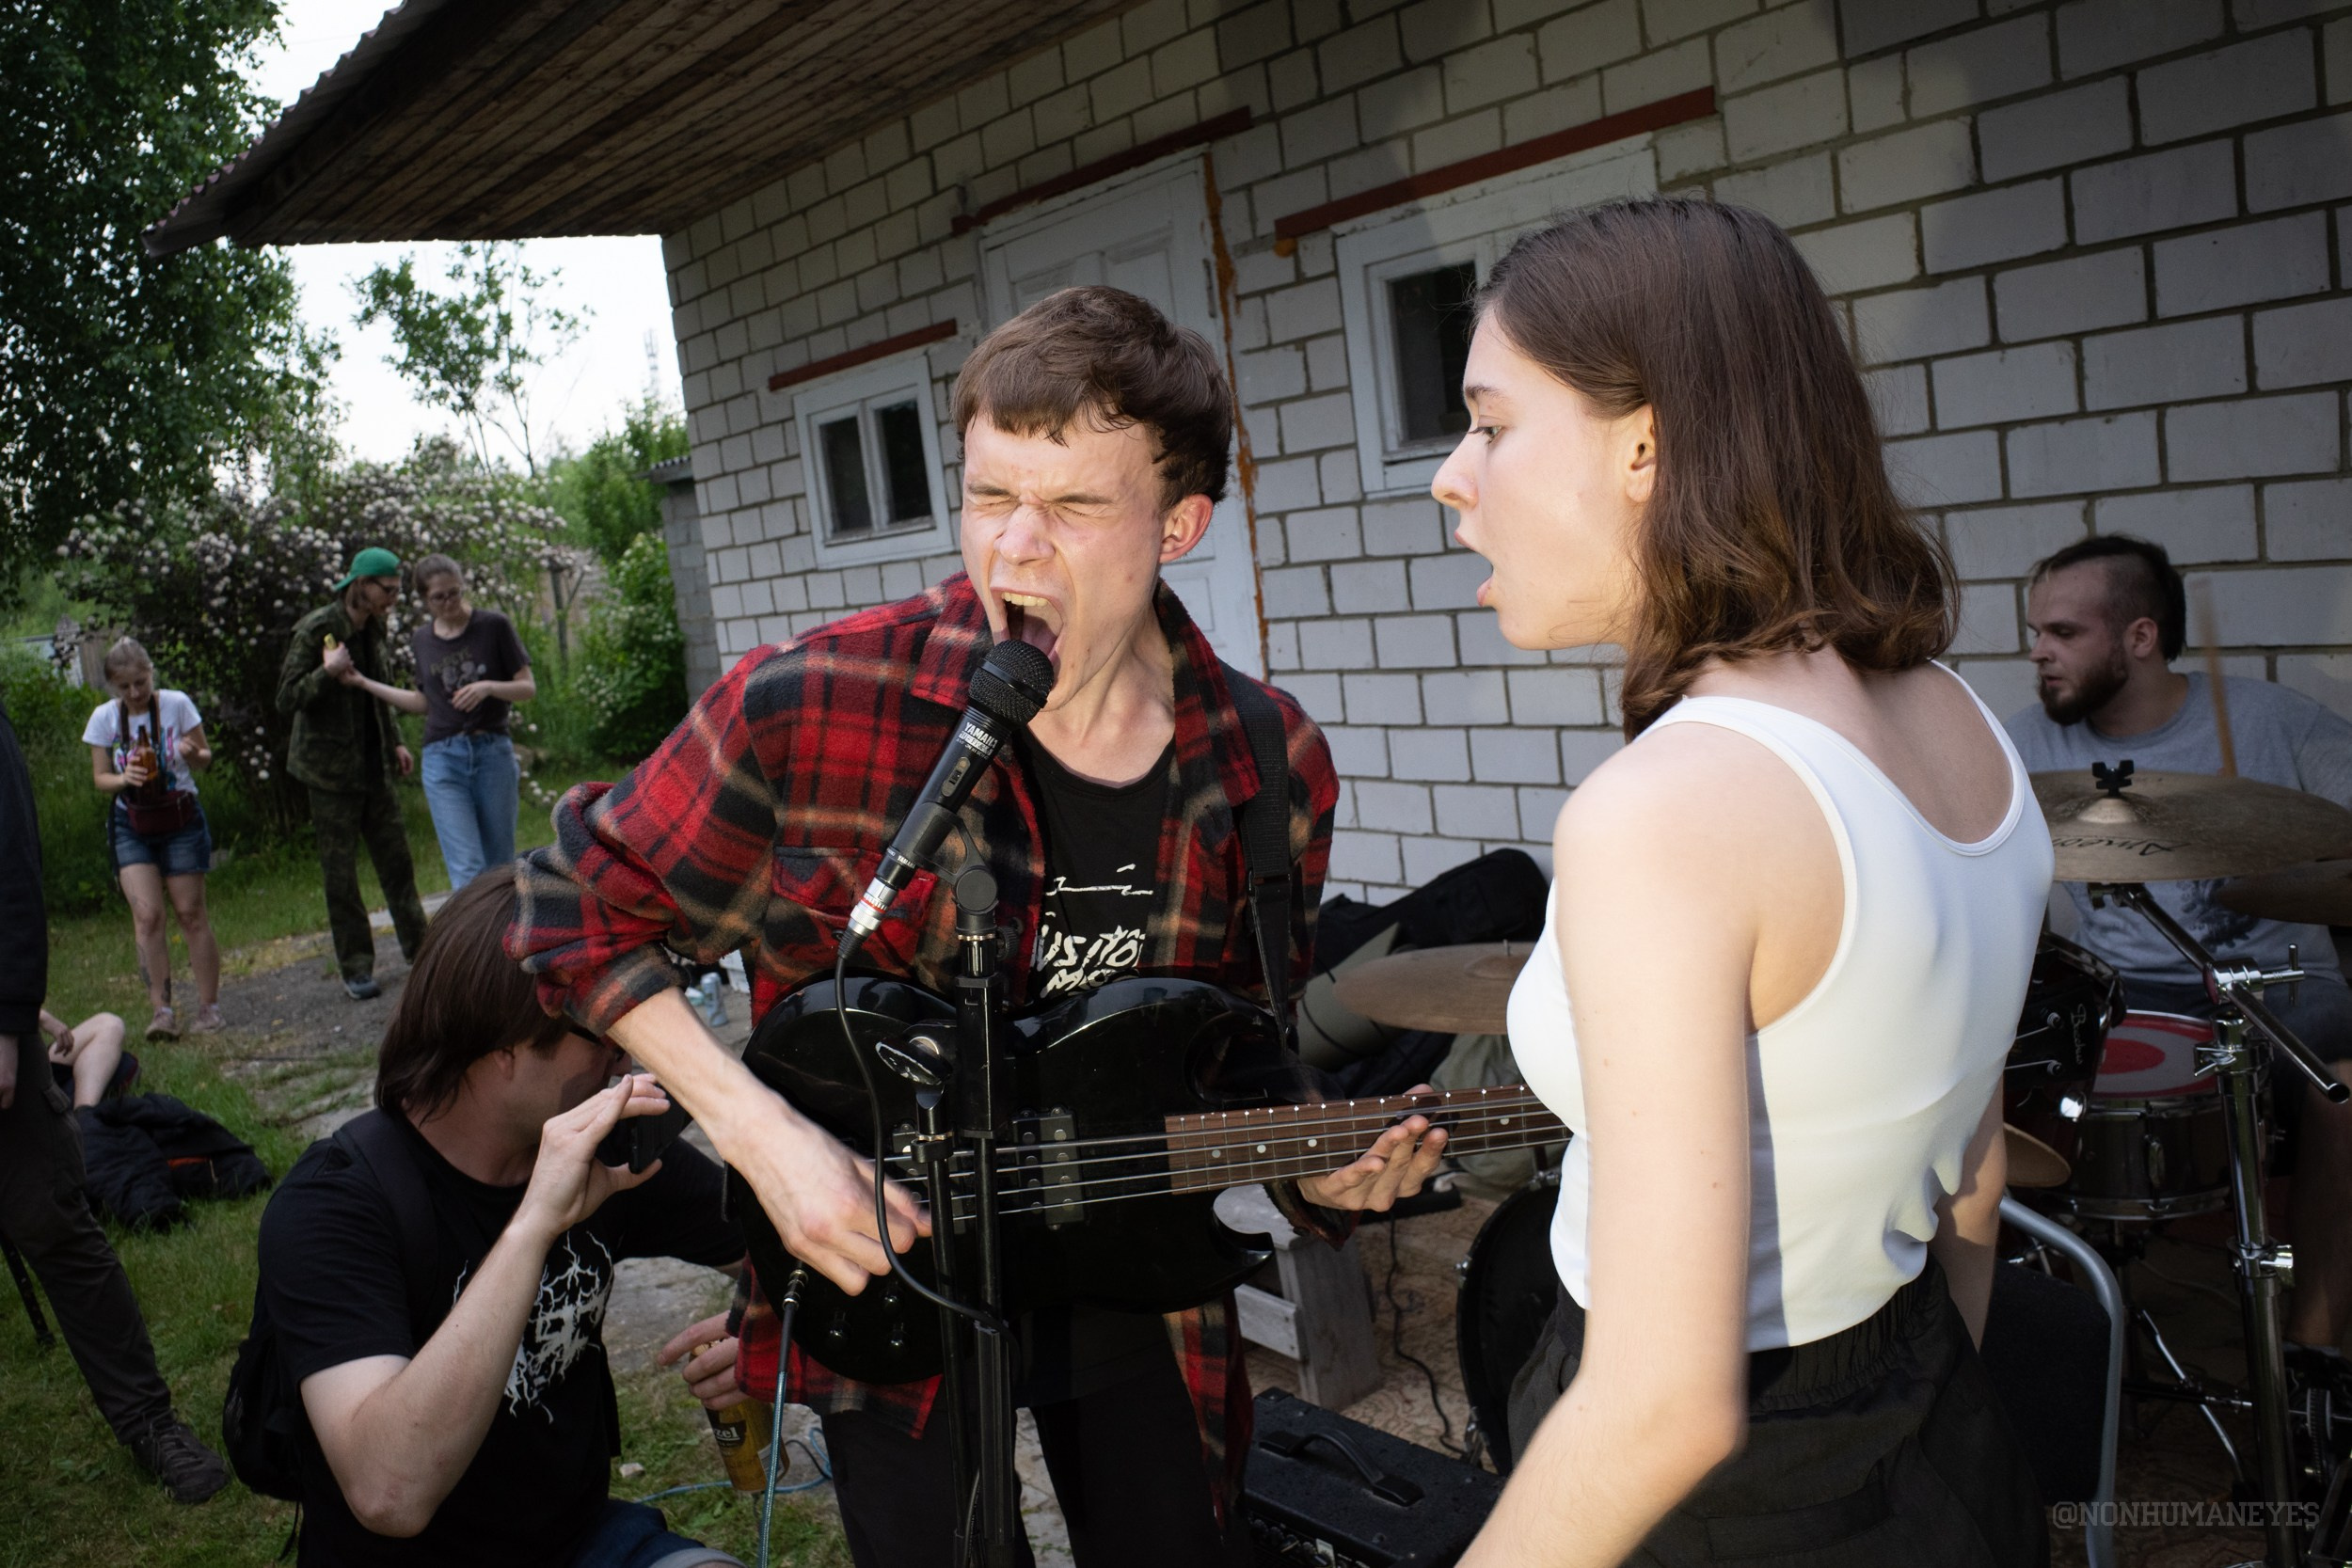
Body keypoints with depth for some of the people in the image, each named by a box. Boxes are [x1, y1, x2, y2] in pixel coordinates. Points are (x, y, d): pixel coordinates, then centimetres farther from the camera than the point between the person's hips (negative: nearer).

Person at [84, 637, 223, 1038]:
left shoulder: (176, 704, -7)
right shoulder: (104, 718, -2)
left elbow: (206, 758, 1)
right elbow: (100, 777, 3)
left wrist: (193, 755, -22)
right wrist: (124, 778, -19)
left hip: (181, 820, -1)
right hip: (132, 826, 1)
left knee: (190, 912, 1)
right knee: (147, 914, -10)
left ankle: (208, 1006, 10)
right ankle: (161, 1010, -7)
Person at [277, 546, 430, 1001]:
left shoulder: (372, 630, 9)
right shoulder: (315, 630, -13)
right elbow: (286, 698, -13)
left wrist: (395, 742, 14)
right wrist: (327, 673, -27)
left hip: (374, 767, 6)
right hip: (331, 771, -6)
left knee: (396, 859, 8)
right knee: (340, 874, 1)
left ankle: (418, 947, 17)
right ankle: (356, 969, 7)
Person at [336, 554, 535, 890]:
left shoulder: (494, 626, -2)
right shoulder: (422, 640, 8)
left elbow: (528, 688, 0)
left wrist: (488, 687, -18)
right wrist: (365, 683, 18)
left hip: (493, 752, -1)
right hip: (443, 761, 1)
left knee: (499, 867, 7)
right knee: (467, 870, -9)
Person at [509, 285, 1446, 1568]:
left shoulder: (1270, 766, -10)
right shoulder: (814, 708, -21)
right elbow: (580, 908, -9)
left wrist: (1322, 1164, -15)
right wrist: (758, 1132, -18)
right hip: (880, 1270, -3)